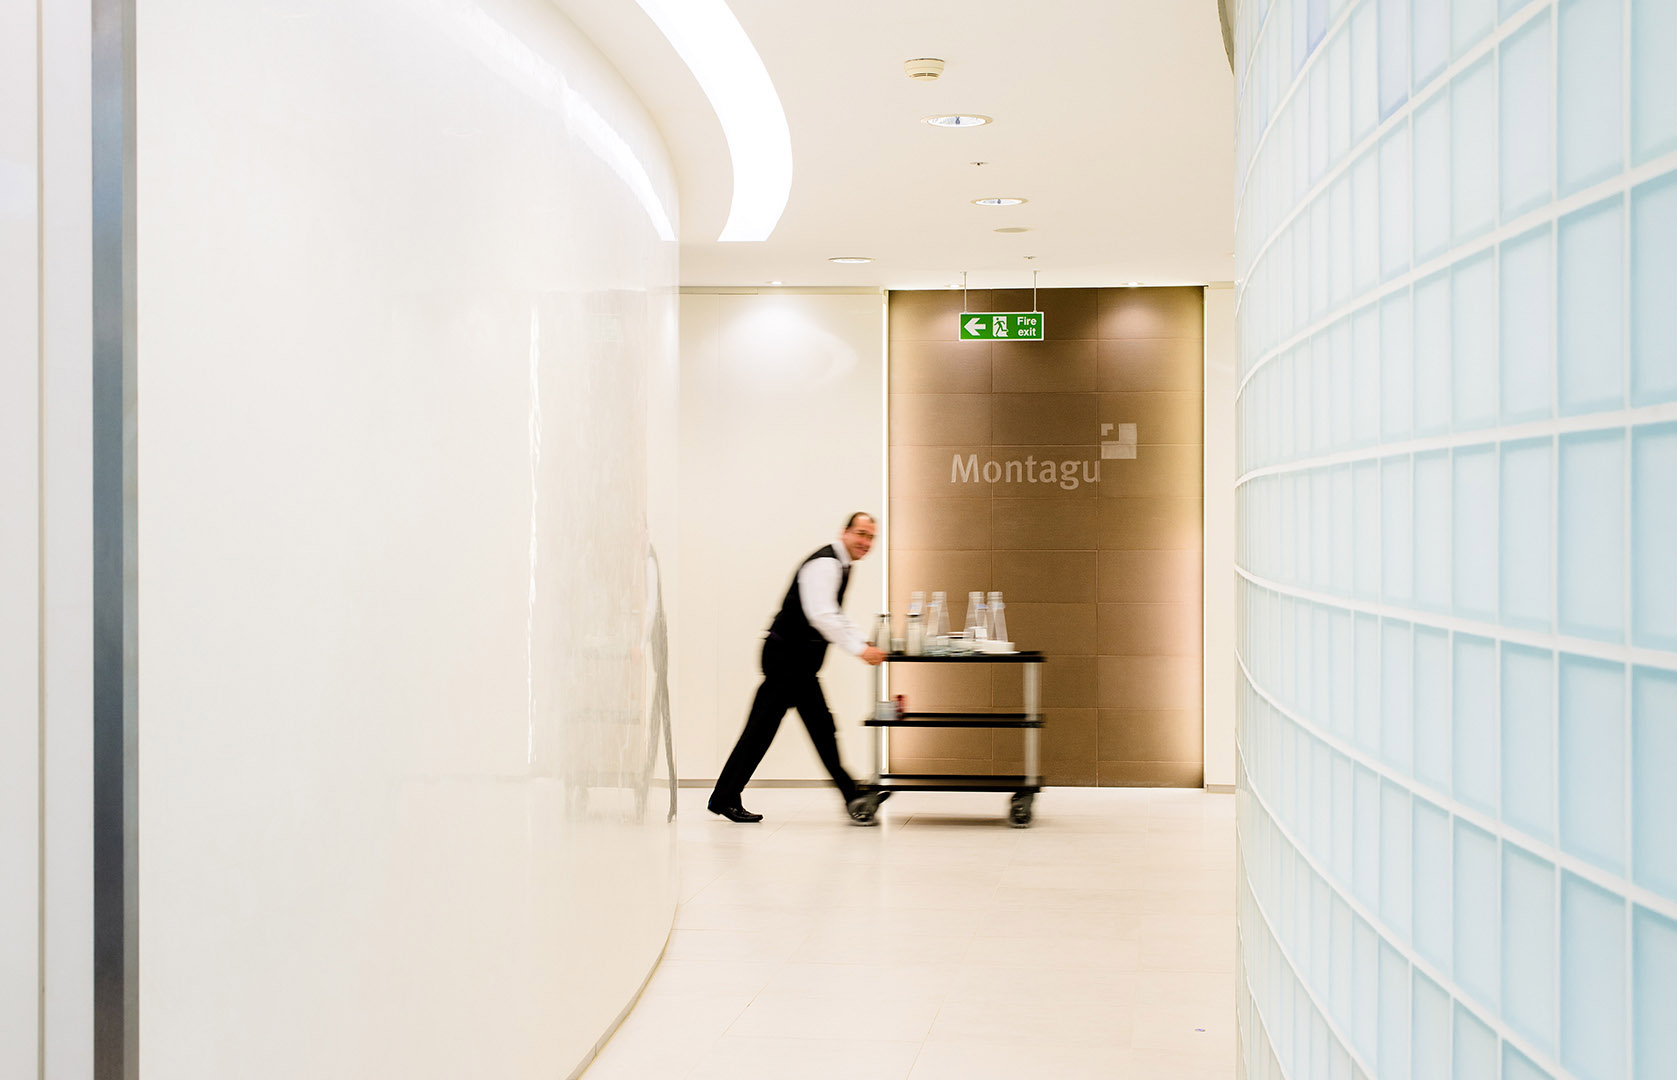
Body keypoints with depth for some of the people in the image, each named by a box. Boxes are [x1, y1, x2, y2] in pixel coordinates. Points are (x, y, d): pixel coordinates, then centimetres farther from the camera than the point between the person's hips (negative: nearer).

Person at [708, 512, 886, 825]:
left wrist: (863, 642, 14)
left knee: (821, 727, 11)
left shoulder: (840, 566, 17)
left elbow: (835, 618, 27)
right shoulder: (824, 564, -16)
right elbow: (822, 615, -26)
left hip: (800, 661, 11)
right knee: (762, 725, -8)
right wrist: (859, 649, -26)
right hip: (787, 656, -11)